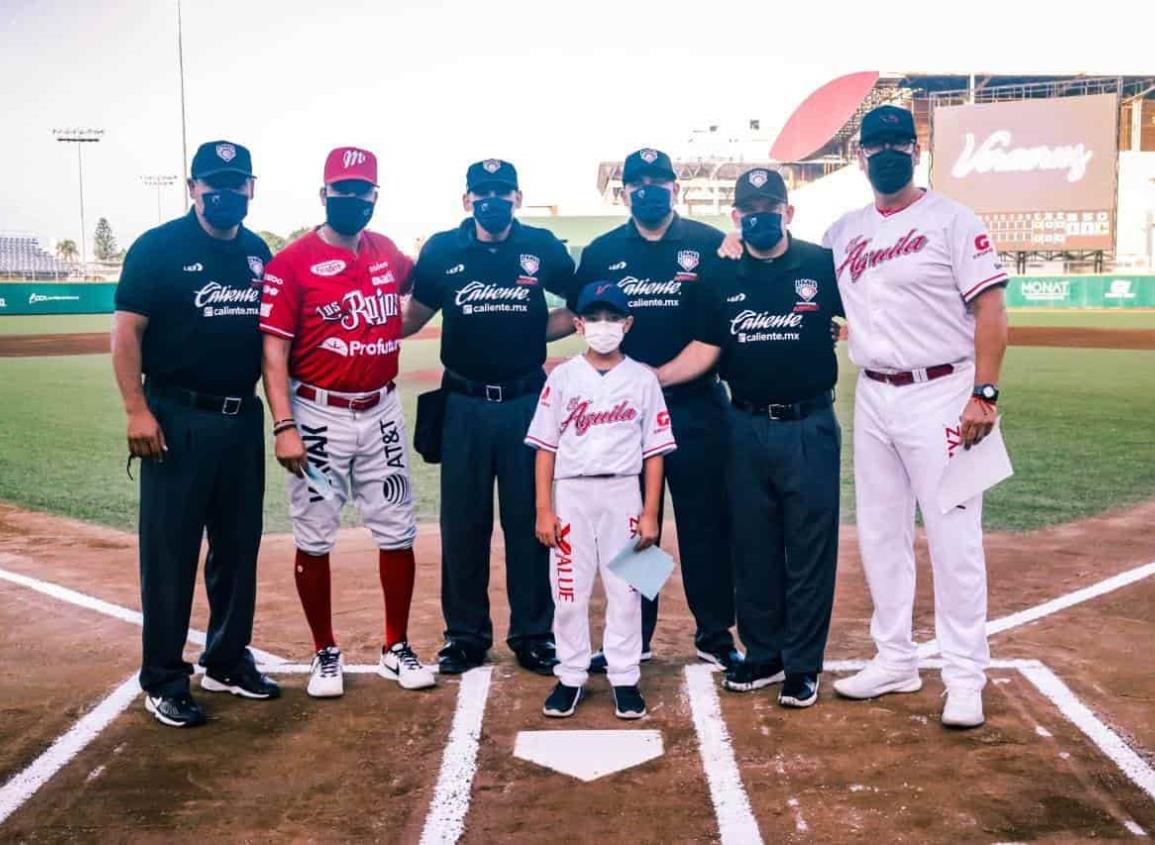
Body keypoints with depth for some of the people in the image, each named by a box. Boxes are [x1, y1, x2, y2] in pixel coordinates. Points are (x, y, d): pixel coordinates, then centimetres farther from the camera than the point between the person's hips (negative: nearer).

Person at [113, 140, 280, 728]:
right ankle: (163, 680, 11)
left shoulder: (258, 252, 11)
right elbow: (126, 331, -8)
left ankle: (227, 662, 27)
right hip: (177, 421, -6)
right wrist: (137, 410, -16)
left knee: (239, 546, 13)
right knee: (170, 551, 0)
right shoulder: (159, 247, -6)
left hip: (243, 418, 6)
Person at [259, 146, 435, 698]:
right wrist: (285, 426, -19)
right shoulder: (292, 262, -8)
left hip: (382, 414, 5)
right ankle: (325, 654, 20)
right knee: (314, 539, 4)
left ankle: (396, 650, 22)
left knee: (397, 533, 8)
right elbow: (273, 350, -12)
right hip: (319, 416, -4)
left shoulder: (387, 254, 7)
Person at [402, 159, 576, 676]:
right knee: (462, 523, 7)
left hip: (526, 403, 0)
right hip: (464, 405, 1)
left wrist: (535, 332, -2)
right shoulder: (441, 251, 1)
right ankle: (466, 635, 20)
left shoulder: (543, 249, 0)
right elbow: (414, 316, 9)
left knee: (529, 520, 6)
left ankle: (533, 634, 18)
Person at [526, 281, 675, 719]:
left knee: (625, 592, 5)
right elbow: (545, 447, 1)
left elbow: (654, 452, 2)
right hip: (570, 494, 0)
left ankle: (624, 678, 18)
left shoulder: (642, 379, 1)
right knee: (568, 591, 5)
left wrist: (650, 513, -3)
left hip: (623, 494, 0)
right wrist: (544, 510, -4)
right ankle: (571, 676, 19)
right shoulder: (562, 377, 2)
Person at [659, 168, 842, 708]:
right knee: (752, 549, 11)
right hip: (747, 428, 3)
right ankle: (763, 655, 26)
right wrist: (645, 379, -6)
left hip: (809, 427, -3)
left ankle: (803, 664, 14)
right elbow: (704, 350, 5)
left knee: (809, 549, 2)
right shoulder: (722, 276, 6)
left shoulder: (822, 265, -2)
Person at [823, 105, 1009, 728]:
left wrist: (984, 393, -17)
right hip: (872, 399, 6)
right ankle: (896, 661, 25)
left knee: (954, 539, -3)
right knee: (879, 536, 12)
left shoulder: (951, 220, -5)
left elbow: (991, 309, -9)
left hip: (939, 396, -6)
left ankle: (965, 677, 8)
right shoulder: (843, 233, 11)